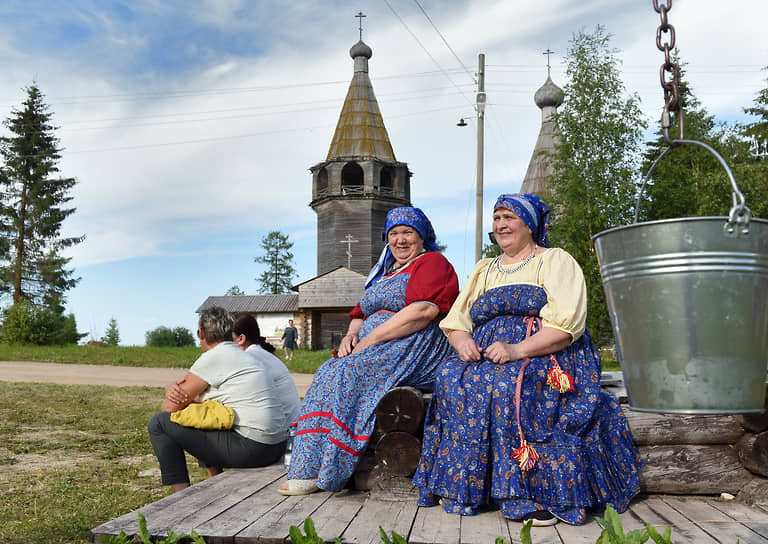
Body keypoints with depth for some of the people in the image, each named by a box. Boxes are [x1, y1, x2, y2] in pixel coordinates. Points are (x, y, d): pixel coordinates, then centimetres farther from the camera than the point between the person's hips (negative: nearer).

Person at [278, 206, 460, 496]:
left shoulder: (433, 263, 0)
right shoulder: (384, 272, 27)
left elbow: (424, 311, -17)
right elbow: (360, 314, 28)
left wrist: (371, 339, -17)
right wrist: (351, 334, 2)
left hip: (414, 350, -8)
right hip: (374, 350, 8)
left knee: (345, 373, -27)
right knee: (326, 373, -16)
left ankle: (322, 471, -24)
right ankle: (309, 468, -19)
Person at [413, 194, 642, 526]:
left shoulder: (555, 261, 6)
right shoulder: (483, 270, 24)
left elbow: (565, 324, -9)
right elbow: (455, 320, 16)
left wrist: (517, 350, -23)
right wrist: (462, 341, -9)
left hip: (548, 360, -4)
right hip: (486, 358, 5)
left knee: (509, 383, -36)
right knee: (450, 377, -26)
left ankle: (532, 492, -31)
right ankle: (463, 487, -20)